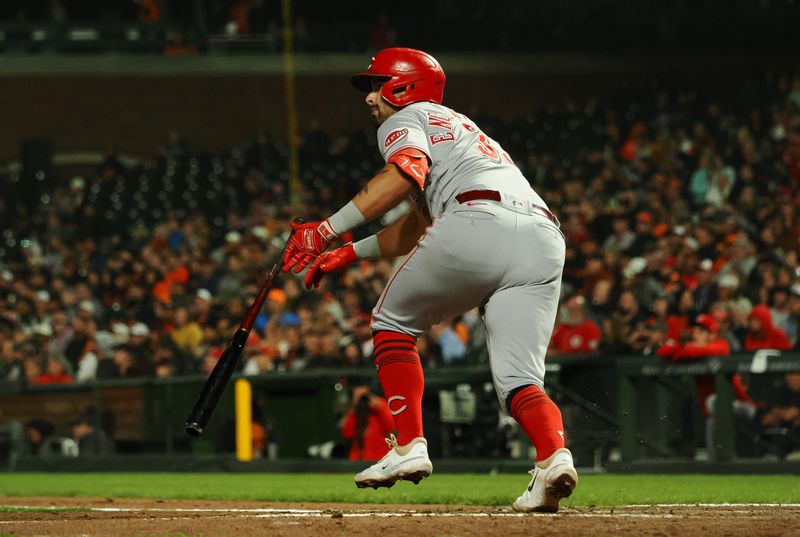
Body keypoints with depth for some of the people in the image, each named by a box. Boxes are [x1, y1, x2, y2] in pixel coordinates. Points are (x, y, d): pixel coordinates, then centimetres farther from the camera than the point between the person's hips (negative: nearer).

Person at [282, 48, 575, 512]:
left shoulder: (406, 119, 17)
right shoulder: (459, 127, 42)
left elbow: (405, 174, -7)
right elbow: (417, 227, 46)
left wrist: (329, 229, -11)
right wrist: (349, 254, 48)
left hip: (478, 222, -7)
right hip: (544, 243, 7)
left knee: (393, 320, 17)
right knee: (519, 378, 3)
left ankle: (409, 446, 6)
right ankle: (555, 455, -27)